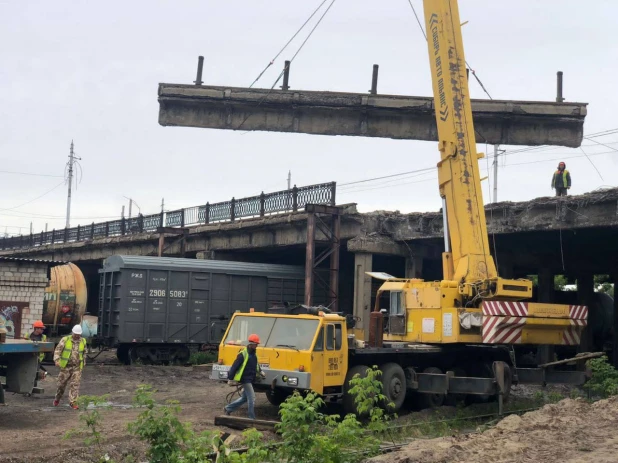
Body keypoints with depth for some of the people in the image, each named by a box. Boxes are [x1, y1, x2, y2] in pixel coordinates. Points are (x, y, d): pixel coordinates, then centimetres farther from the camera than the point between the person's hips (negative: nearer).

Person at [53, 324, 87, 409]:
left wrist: (83, 363, 22)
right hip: (66, 366, -1)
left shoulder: (83, 341, 7)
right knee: (62, 383, 8)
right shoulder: (65, 340, -3)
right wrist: (56, 360, -20)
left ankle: (73, 402, -3)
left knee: (75, 385, -6)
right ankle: (57, 399, 31)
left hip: (77, 367, 1)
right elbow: (58, 350, -7)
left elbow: (84, 353, 21)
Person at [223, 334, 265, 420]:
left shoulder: (254, 354, 10)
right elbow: (235, 366, -16)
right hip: (245, 379, -9)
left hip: (251, 380, 9)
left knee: (244, 398, 16)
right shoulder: (243, 354, -17)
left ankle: (228, 408, 28)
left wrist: (260, 372, 17)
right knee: (251, 398, -9)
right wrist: (230, 378, -16)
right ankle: (251, 417, -3)